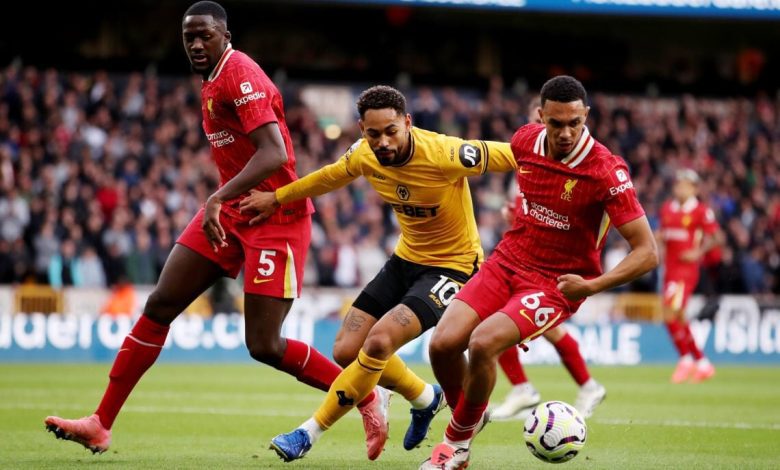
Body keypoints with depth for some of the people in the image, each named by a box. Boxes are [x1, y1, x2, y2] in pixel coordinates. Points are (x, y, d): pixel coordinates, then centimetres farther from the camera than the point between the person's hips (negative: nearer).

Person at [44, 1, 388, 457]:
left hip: (275, 218, -9)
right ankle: (101, 424, 7)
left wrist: (219, 199, -36)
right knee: (160, 306, 2)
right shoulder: (214, 81, 11)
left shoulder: (240, 75, -18)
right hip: (231, 211, 9)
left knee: (265, 345, -11)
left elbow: (274, 155, -30)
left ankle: (368, 398, 9)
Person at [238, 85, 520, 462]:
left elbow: (511, 156, -20)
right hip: (406, 259, 7)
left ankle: (310, 433, -10)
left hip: (452, 266, -7)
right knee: (347, 351, 1)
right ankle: (425, 399, 29)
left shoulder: (443, 155, -29)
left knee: (379, 342, -25)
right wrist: (276, 198, 22)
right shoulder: (364, 155, -9)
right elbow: (331, 176, 14)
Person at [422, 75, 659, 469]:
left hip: (557, 284, -5)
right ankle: (469, 416, 18)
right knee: (442, 344, -13)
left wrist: (591, 286, -31)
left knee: (482, 343, -27)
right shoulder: (525, 140, -6)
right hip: (506, 262, 5)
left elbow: (647, 253, -21)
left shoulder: (606, 172, -22)